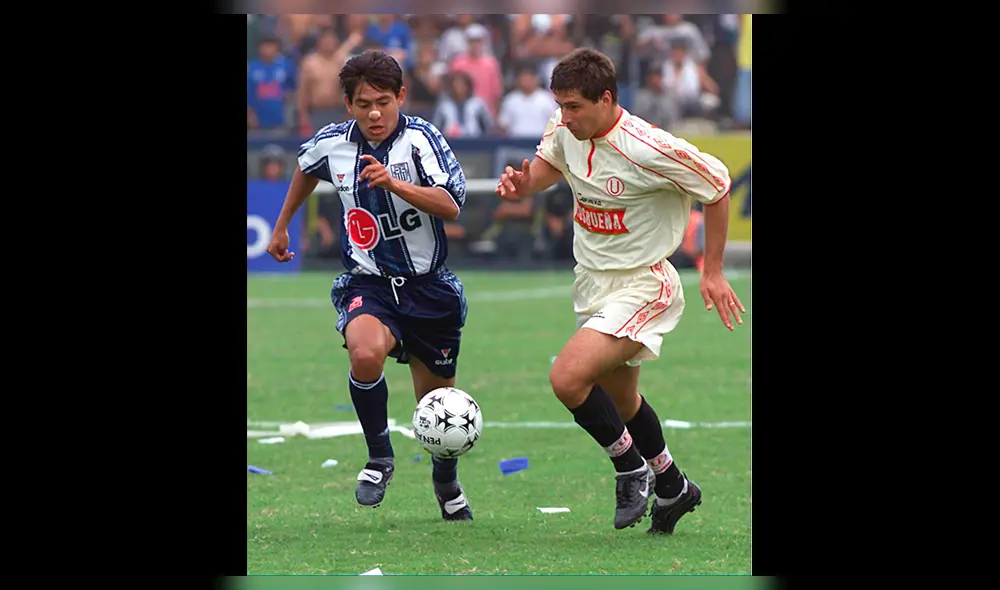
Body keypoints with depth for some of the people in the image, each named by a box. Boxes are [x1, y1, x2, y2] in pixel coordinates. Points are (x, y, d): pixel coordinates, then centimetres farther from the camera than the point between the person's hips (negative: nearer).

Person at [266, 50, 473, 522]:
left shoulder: (419, 138, -15)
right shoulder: (331, 145, -3)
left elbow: (450, 205, -29)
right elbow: (306, 169, 23)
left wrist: (394, 184, -42)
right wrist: (282, 226, 31)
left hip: (428, 287, -1)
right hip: (367, 284, 1)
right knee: (366, 352, -33)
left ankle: (447, 484, 42)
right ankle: (379, 458, -10)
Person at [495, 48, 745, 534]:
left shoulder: (651, 151, -26)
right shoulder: (565, 129, -7)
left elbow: (717, 186, -12)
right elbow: (549, 164, 15)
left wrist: (712, 272, -6)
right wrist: (522, 183, -9)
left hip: (641, 288, -8)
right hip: (591, 282, 8)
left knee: (567, 379, -23)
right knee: (620, 397, 22)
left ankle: (631, 468, 1)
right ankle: (672, 488, 44)